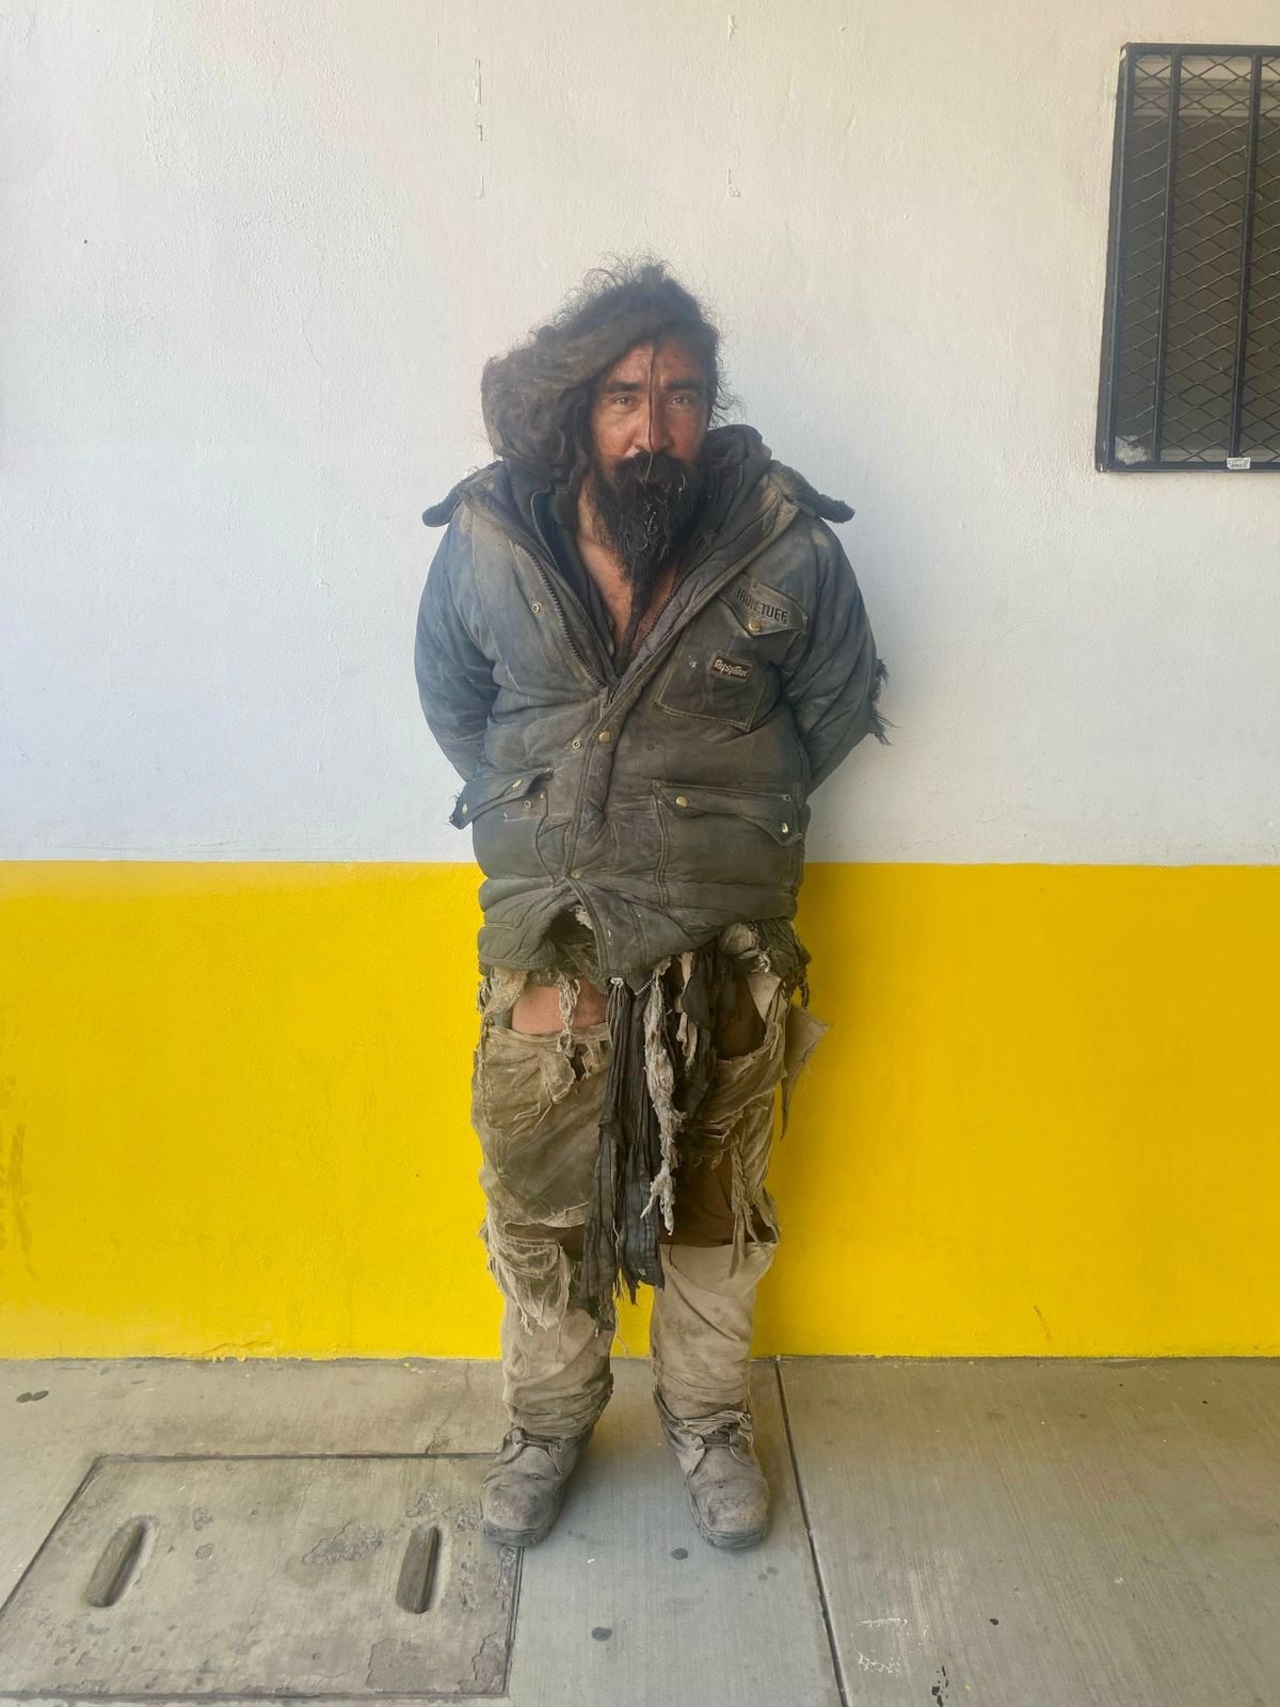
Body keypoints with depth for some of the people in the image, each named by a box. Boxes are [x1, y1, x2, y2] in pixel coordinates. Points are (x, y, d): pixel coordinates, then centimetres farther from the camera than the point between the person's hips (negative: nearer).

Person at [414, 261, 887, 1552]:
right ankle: (547, 1421, 38)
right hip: (546, 938, 1)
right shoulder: (487, 543, -8)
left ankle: (707, 1420, 39)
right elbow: (450, 698, 11)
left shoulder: (787, 547, -12)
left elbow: (839, 701, 7)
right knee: (538, 1202, 12)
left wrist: (738, 813, 9)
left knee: (713, 1201, 14)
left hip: (725, 947, 0)